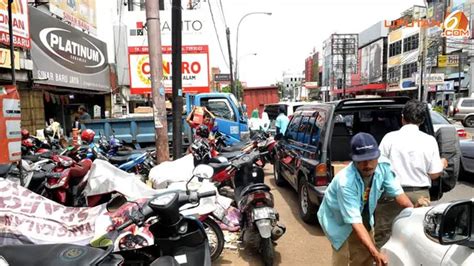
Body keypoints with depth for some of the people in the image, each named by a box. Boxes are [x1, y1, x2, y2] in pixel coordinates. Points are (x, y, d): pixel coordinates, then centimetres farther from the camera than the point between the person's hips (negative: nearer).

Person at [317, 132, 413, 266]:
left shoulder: (383, 165, -24)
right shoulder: (345, 182, -41)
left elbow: (397, 192, -12)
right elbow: (355, 222, -40)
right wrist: (375, 253, -46)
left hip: (364, 216, 6)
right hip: (338, 220, -6)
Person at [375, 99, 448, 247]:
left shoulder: (390, 137, -8)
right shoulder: (429, 140, -4)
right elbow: (434, 174, 0)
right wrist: (442, 164, 21)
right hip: (420, 195, 2)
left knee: (383, 235, 10)